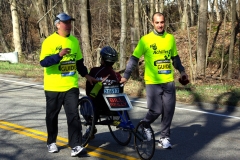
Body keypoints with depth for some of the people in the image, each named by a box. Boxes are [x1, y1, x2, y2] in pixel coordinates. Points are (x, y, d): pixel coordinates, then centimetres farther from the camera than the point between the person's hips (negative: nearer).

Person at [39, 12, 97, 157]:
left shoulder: (74, 41, 9)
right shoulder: (49, 41, -8)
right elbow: (44, 62, -18)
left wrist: (86, 75, 15)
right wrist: (59, 55, -30)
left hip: (71, 86, 3)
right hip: (53, 87, -3)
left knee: (73, 115, -4)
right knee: (52, 116, 10)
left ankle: (75, 145, -3)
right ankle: (51, 142, 27)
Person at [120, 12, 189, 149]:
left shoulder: (170, 38, 7)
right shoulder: (146, 39, -5)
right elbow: (134, 58, -3)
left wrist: (182, 71, 14)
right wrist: (126, 76, -8)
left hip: (169, 81, 4)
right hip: (153, 82, -4)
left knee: (169, 110, 3)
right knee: (156, 110, -5)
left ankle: (165, 137, 17)